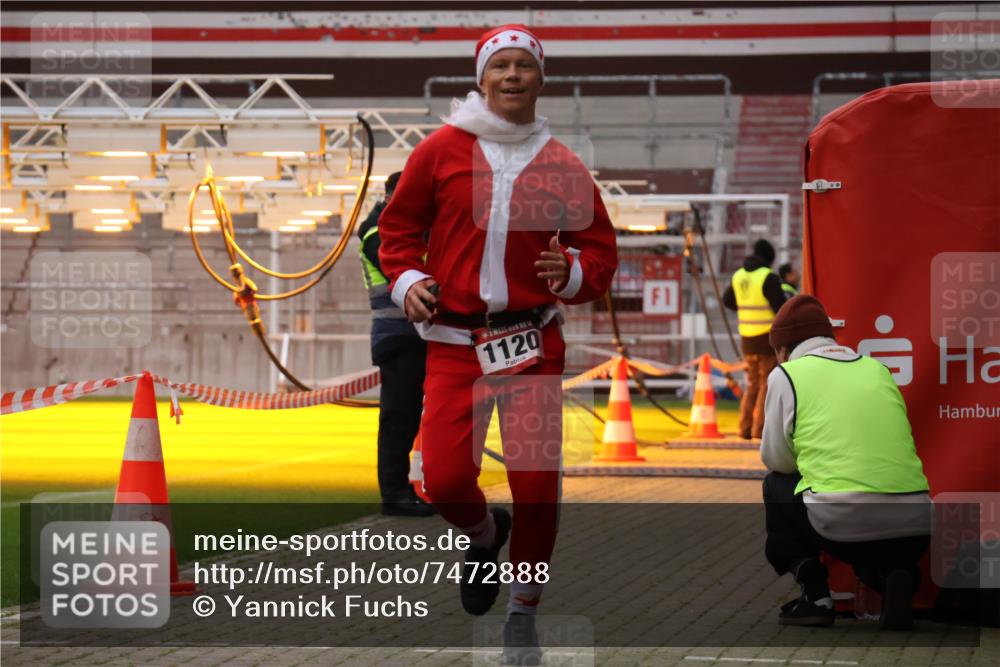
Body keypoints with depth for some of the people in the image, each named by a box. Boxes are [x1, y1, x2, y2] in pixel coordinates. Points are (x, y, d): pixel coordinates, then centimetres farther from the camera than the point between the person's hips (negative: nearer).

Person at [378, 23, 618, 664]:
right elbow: (400, 222, 13)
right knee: (444, 479, -8)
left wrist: (572, 272, -11)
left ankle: (524, 616, 15)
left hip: (534, 344, 0)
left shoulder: (562, 164, 5)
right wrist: (407, 279, -2)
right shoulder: (442, 149, 3)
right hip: (454, 341, 0)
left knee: (537, 484, -6)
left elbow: (602, 250, 9)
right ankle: (485, 533, 30)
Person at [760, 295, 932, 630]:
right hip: (914, 526, 4)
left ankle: (814, 593, 12)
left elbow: (776, 459, 14)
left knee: (776, 486, 27)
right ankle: (895, 577, 3)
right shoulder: (878, 368, 23)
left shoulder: (786, 374, 9)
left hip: (843, 522, -4)